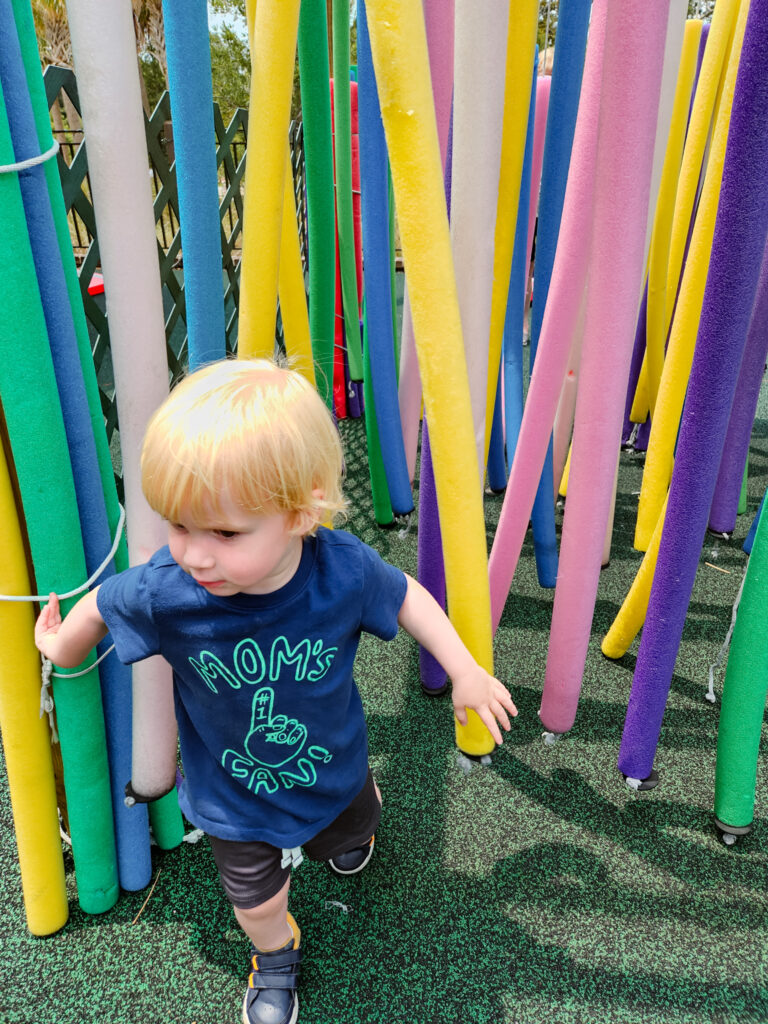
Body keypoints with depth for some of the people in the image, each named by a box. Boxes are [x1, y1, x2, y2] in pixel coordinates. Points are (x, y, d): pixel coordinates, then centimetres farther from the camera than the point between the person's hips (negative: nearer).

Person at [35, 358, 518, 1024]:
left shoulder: (344, 570, -35)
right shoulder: (163, 592, -36)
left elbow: (405, 595, -13)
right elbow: (99, 606, -13)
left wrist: (467, 673, -6)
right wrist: (64, 650, 9)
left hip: (332, 766, 1)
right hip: (234, 796, -1)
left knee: (352, 821, 33)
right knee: (256, 900, 20)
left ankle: (349, 828, 74)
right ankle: (275, 955, 58)